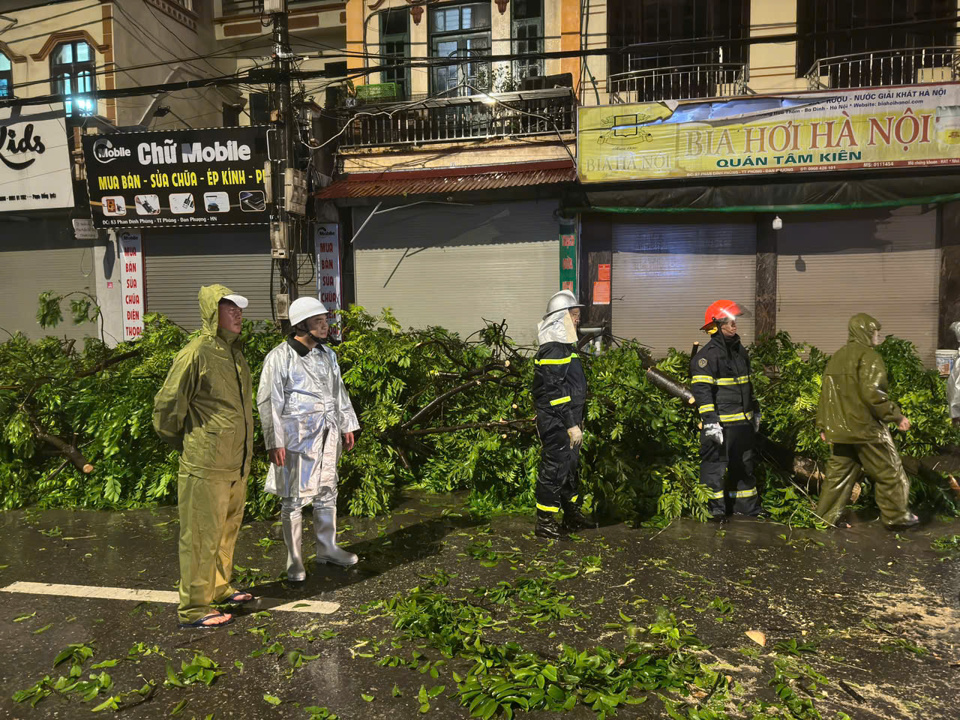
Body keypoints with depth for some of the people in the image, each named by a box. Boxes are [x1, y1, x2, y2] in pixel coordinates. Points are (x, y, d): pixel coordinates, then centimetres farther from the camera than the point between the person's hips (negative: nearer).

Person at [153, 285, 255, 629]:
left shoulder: (234, 353, 10)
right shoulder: (197, 353, -17)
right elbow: (166, 406, -12)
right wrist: (182, 443, 1)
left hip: (236, 463, 8)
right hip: (206, 465, -8)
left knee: (227, 529, 21)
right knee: (201, 535, 3)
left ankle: (219, 588, 38)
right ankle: (194, 608, 16)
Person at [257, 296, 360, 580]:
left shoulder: (327, 354, 10)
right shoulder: (280, 357, -11)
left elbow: (339, 391, 20)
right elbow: (268, 402, -12)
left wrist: (348, 426, 18)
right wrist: (274, 442, -16)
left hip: (327, 434, 7)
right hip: (297, 436, -7)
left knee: (327, 492, 16)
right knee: (294, 498, 2)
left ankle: (327, 548, 32)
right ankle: (294, 561, 14)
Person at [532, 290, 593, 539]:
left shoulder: (564, 346, 16)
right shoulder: (553, 350, -18)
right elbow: (554, 392, -23)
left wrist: (576, 421, 23)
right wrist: (571, 425, -21)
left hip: (568, 420, 11)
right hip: (557, 423, -11)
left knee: (571, 468, 18)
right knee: (554, 470, -3)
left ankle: (573, 515, 31)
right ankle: (545, 523, 8)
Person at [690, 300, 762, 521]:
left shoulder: (740, 351, 15)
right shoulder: (707, 355, -13)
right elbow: (701, 390, -18)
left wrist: (755, 411, 26)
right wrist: (710, 421, -23)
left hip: (743, 422, 9)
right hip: (720, 423, -8)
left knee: (744, 464, 17)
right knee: (715, 465, -2)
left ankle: (746, 506, 30)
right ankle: (715, 509, 9)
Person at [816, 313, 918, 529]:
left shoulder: (836, 357, 13)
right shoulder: (869, 356, -12)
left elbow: (825, 394, 15)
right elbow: (873, 394, -21)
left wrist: (824, 425, 19)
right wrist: (896, 416, -10)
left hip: (839, 429, 7)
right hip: (866, 427, -7)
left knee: (839, 472, 12)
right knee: (889, 472, 9)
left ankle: (827, 516, 12)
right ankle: (897, 516, 20)